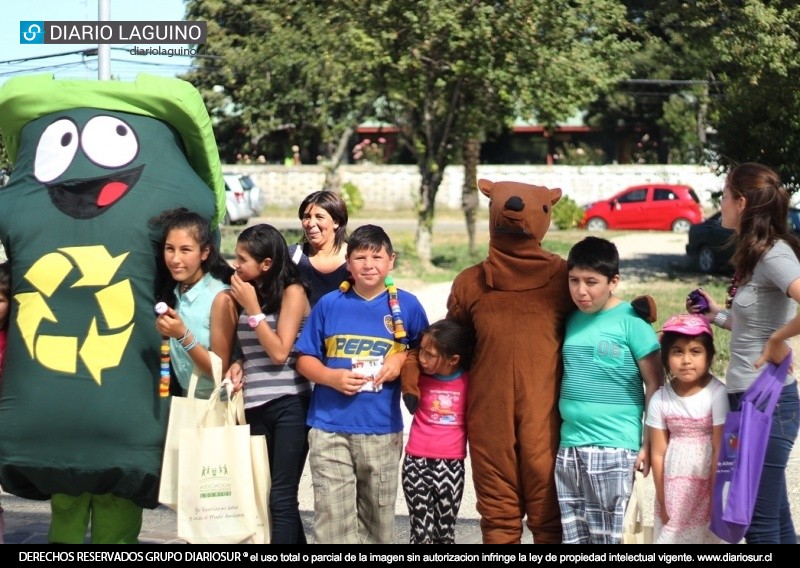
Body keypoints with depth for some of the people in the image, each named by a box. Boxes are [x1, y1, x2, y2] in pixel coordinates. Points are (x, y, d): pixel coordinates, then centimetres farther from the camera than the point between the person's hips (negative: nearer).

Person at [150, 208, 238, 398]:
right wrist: (166, 332, -7)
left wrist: (183, 335, -24)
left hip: (214, 401, -5)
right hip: (183, 398, 5)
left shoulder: (221, 297, -16)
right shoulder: (173, 290, 1)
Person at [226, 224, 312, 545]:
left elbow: (280, 352, -13)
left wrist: (253, 308, -12)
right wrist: (239, 366, 2)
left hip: (288, 406, -7)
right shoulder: (248, 293, 12)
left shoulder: (292, 292, -7)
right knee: (263, 494, 8)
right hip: (256, 407, 7)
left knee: (281, 498, -8)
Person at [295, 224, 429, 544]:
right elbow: (305, 359, 7)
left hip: (382, 430, 1)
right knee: (333, 519, -4)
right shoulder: (329, 304, 3)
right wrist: (331, 376, -11)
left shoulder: (407, 306, 3)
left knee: (378, 519, 10)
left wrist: (403, 359, -7)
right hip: (329, 429, 0)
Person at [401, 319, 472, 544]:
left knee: (446, 531, 6)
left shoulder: (469, 381, -2)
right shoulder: (419, 376, 2)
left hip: (451, 465, 0)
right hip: (416, 462, 0)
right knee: (422, 532, -1)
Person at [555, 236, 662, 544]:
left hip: (613, 448, -6)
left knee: (606, 537, -2)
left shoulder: (630, 322, -7)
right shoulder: (572, 319, 10)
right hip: (569, 447, 6)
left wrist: (648, 444, -8)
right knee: (573, 536, 8)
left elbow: (654, 385, -5)